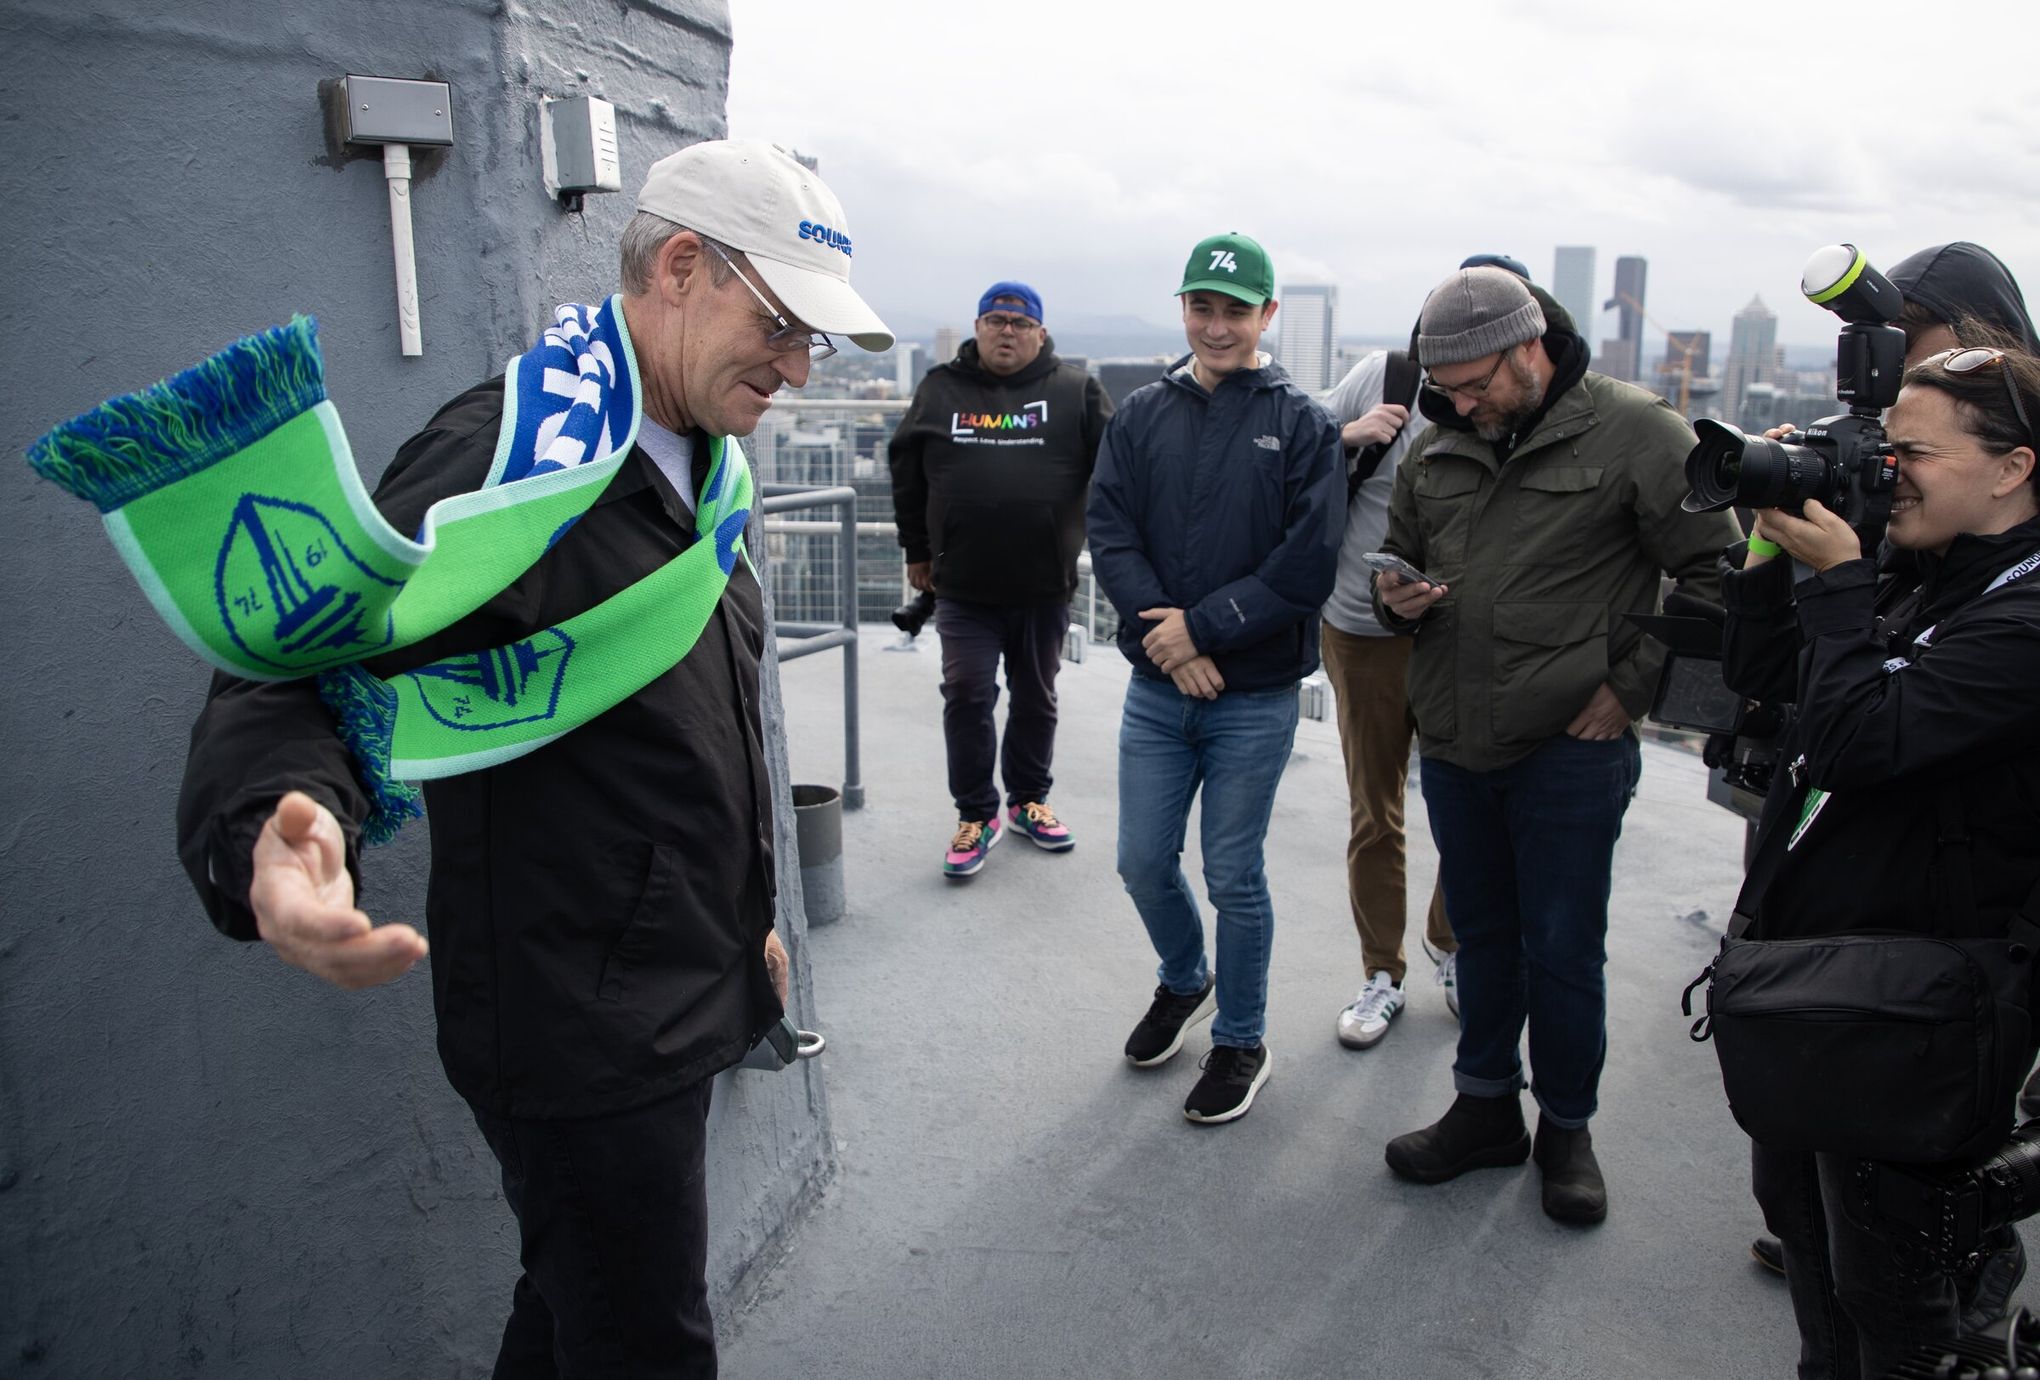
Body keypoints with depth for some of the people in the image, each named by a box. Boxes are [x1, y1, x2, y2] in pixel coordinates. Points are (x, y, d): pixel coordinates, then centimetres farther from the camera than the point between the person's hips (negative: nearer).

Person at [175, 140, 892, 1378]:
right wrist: (279, 834, -47)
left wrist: (748, 915, 22)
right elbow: (302, 675, -26)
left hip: (676, 1002, 9)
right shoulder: (518, 452, -19)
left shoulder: (692, 464, 10)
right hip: (577, 1032, -8)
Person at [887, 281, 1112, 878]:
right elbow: (906, 472, 14)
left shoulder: (1076, 391, 2)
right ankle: (976, 813, 12)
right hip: (963, 587, 0)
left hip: (1045, 585, 0)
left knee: (1036, 699, 14)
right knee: (967, 695, -3)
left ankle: (1028, 799, 32)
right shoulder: (940, 389, 6)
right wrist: (917, 550, 14)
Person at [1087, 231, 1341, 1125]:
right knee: (1143, 863, 11)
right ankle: (1183, 983, 42)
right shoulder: (1141, 416, 5)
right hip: (1156, 690, 3)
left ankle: (1241, 1042, 28)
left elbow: (1307, 565, -11)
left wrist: (1202, 627, -15)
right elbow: (1109, 531, -2)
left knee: (1234, 878, 7)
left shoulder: (1300, 424, -3)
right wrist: (1161, 628, -15)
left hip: (1255, 698, -3)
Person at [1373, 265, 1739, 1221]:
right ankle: (1484, 1107, 34)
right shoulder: (1438, 447, 8)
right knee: (1481, 935, 17)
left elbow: (1713, 576, -6)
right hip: (1452, 742, 5)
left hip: (1569, 748, -5)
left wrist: (1631, 685, -10)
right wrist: (1397, 597, -3)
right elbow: (1401, 552, 21)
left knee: (1562, 951, 6)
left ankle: (1567, 1130, 27)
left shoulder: (1636, 432, -8)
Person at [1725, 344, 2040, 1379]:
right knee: (1795, 1208, 26)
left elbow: (1853, 739, -29)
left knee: (1882, 1275, 9)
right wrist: (1772, 537, 1)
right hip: (1798, 954, 9)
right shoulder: (1917, 572, 7)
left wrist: (1836, 577, -19)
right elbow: (1758, 673, 12)